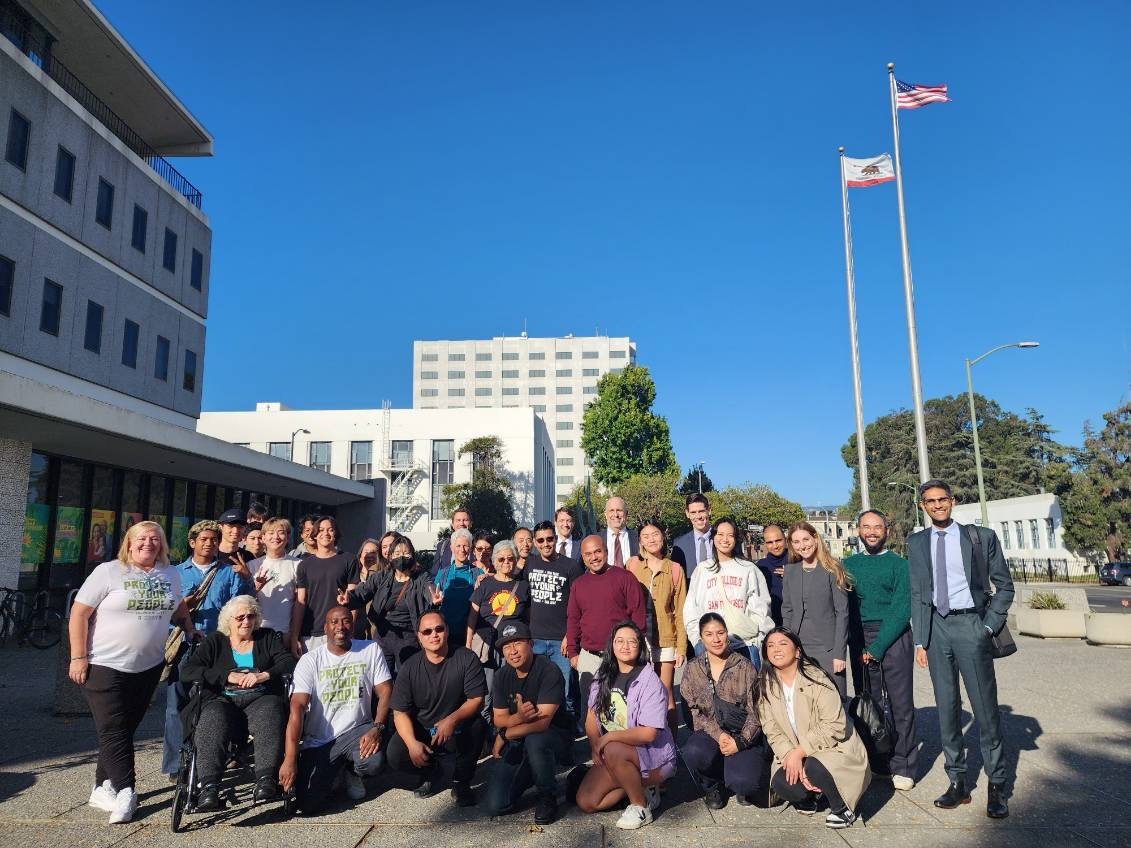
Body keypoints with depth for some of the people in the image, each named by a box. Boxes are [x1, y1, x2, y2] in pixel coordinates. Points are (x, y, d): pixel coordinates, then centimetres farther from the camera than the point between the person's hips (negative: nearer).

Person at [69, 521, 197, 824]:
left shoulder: (170, 574, 6)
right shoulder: (108, 572, -8)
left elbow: (179, 607, 24)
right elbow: (78, 614, -8)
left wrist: (190, 630, 16)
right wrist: (78, 657, -12)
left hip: (148, 666, 5)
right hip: (105, 666, -5)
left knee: (127, 728, 10)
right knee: (113, 730, -4)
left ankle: (103, 789, 22)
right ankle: (125, 792, 1)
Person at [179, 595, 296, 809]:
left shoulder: (268, 637, 20)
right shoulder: (215, 642, 19)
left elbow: (289, 662, 6)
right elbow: (187, 672, 5)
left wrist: (264, 675, -13)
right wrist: (228, 676, -7)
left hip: (261, 698, 0)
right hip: (222, 701, 1)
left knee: (269, 713, -35)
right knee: (213, 721, -34)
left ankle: (266, 781, -46)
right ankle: (208, 788, -45)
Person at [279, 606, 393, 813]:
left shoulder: (371, 650, -1)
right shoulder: (310, 660, -4)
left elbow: (385, 693, -4)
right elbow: (298, 707, -13)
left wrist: (377, 728, -23)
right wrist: (290, 759, -22)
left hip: (357, 730, 0)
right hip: (318, 742, 0)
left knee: (374, 761, -31)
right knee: (308, 804, -15)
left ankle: (351, 772, 8)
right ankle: (331, 771, 20)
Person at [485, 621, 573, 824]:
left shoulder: (549, 671, -20)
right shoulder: (502, 676, 0)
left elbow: (543, 721, -26)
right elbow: (499, 720, -3)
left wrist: (504, 736, -16)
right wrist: (519, 717, -27)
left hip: (555, 737, -5)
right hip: (516, 746, 5)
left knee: (534, 741, -40)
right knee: (496, 806, -9)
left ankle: (547, 797, -12)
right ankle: (530, 775, 21)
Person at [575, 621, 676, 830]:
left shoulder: (650, 682, -17)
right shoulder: (603, 676, 2)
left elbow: (649, 733, -24)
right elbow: (591, 717, 4)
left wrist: (607, 738, -23)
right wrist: (596, 747, -12)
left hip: (652, 754, -6)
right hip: (609, 755, 7)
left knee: (613, 751, -35)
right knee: (586, 803, -6)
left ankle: (641, 807, -12)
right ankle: (640, 786, 13)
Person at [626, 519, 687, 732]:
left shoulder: (675, 570, 1)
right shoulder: (633, 564, 1)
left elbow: (680, 610, 3)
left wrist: (681, 647, -1)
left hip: (666, 639, 0)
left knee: (666, 694, 5)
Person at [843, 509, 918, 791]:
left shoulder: (899, 564, 1)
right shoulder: (849, 564, 12)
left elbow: (902, 610, -6)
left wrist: (877, 647, -11)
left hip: (893, 637, -3)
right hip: (859, 640, 3)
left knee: (901, 704, -1)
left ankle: (902, 767, 9)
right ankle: (877, 763, 17)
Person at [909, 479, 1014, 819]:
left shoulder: (982, 536, 0)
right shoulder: (916, 543, 6)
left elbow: (1004, 585, 5)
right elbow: (917, 594, 6)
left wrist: (990, 625, -5)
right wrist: (920, 641, 2)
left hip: (971, 625, -2)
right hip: (936, 627, 2)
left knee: (985, 707, 2)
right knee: (946, 707, 8)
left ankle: (996, 786, 16)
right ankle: (957, 782, 18)